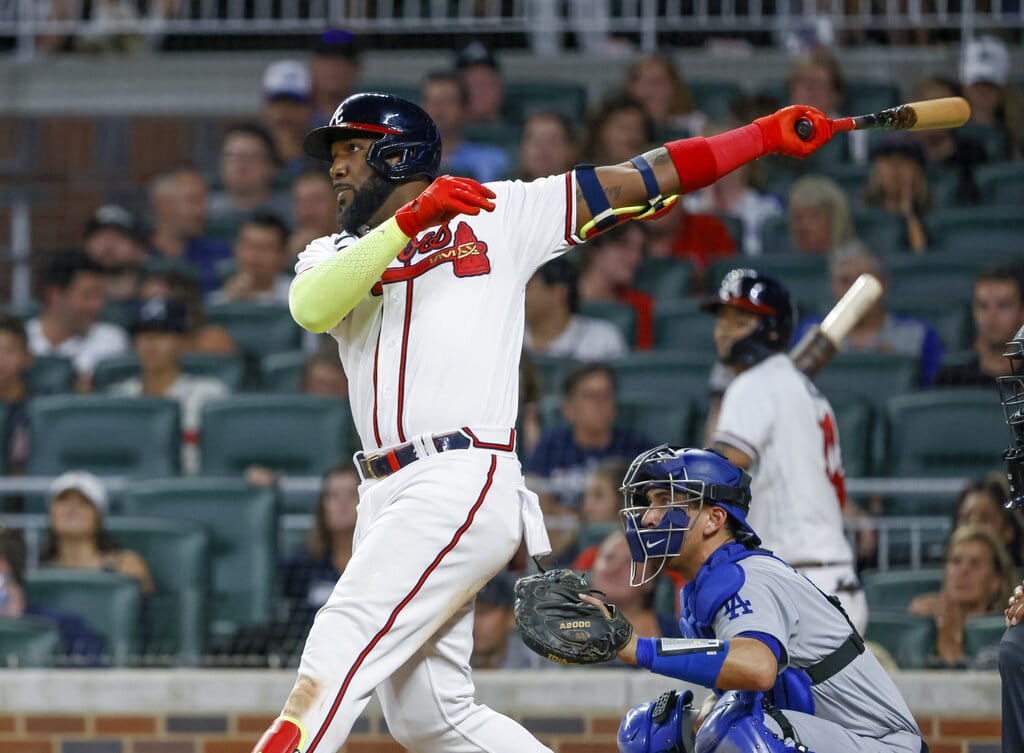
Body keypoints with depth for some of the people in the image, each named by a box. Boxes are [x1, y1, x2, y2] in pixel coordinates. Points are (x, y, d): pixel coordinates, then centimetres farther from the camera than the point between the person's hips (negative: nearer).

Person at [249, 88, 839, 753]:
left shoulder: (502, 214, 12)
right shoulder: (335, 254, 20)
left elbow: (640, 178, 11)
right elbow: (311, 307, -5)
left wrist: (768, 135, 6)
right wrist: (411, 218, -14)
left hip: (463, 483, -6)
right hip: (387, 498, 6)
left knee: (339, 650, -19)